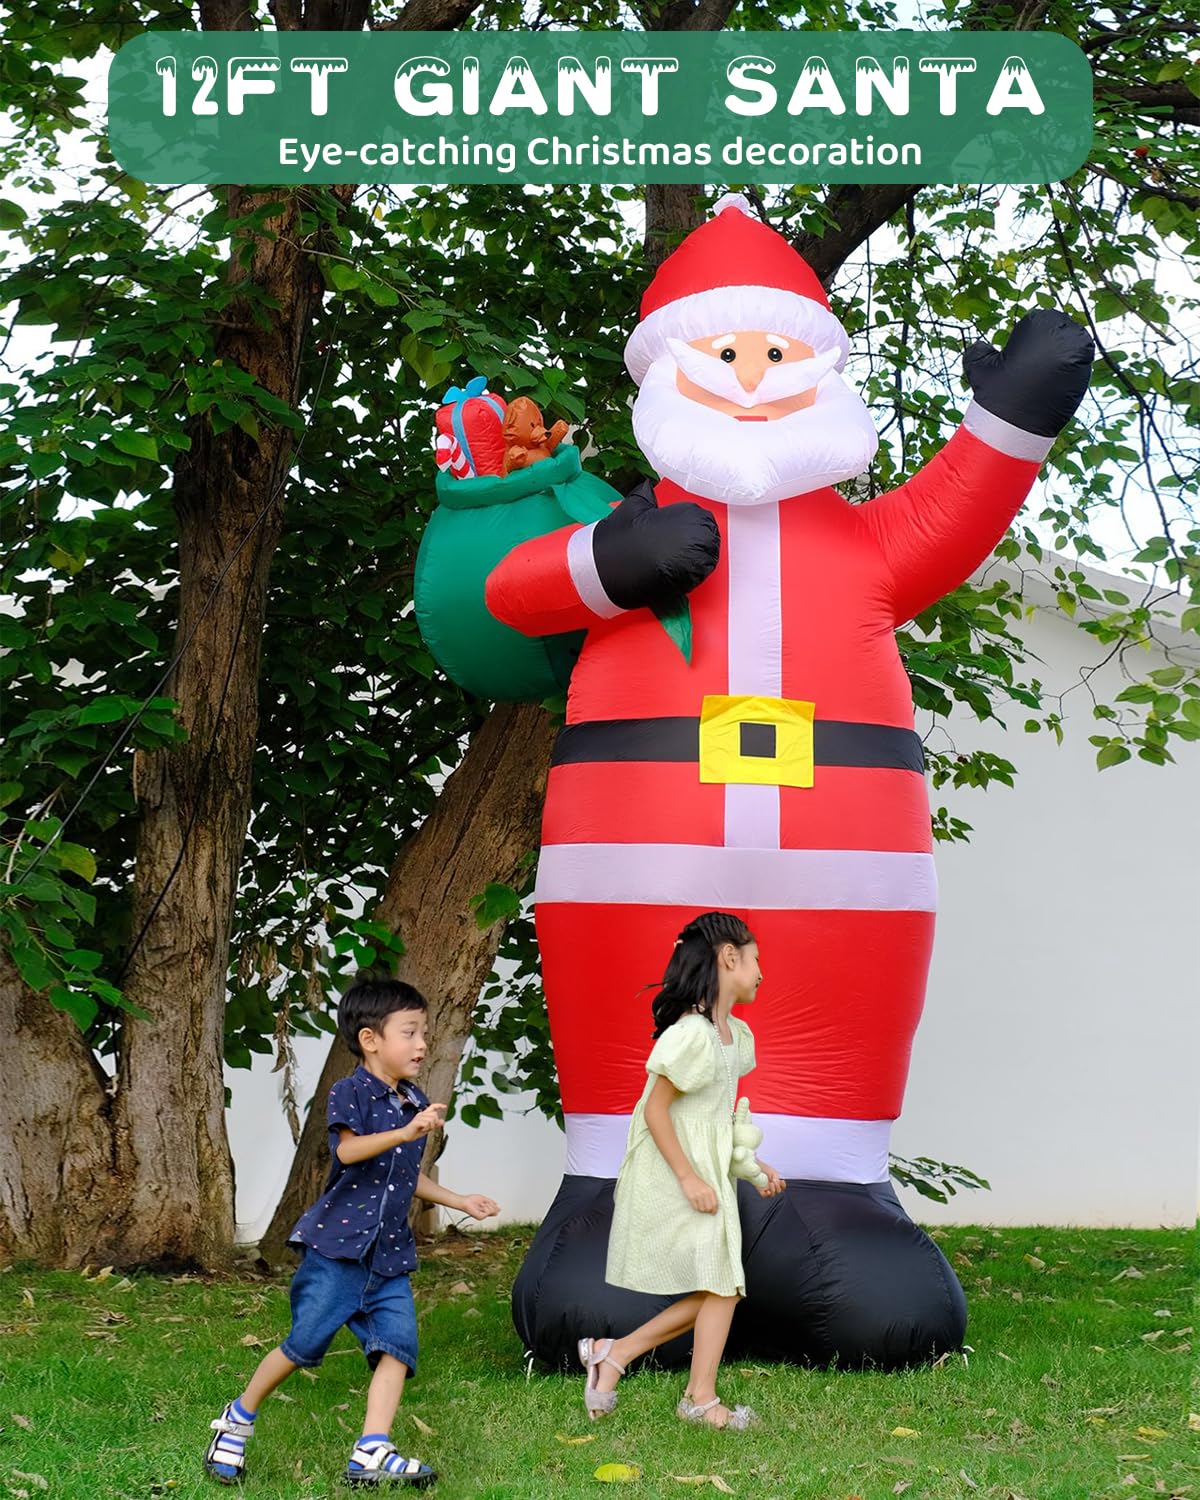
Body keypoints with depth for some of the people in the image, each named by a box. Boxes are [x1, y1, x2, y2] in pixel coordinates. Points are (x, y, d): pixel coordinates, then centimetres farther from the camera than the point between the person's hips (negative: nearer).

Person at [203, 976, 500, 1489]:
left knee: (398, 1345, -7)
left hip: (390, 1254, 7)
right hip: (339, 1244, -6)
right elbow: (348, 1149, -26)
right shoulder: (350, 1093, -6)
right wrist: (407, 1133, -37)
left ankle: (370, 1454, -8)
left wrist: (460, 1201, 23)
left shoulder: (415, 1103, 15)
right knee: (305, 1343, -5)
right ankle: (239, 1418, 16)